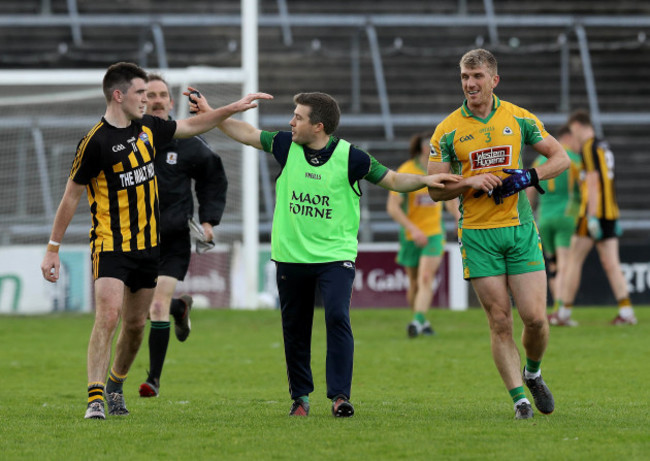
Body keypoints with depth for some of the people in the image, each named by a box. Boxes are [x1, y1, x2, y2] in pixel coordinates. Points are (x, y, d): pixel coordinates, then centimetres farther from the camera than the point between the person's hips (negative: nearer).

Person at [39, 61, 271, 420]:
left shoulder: (148, 128, 6)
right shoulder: (96, 141, -15)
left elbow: (190, 126, 25)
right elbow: (71, 196, -9)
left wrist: (233, 108, 22)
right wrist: (53, 249, -8)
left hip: (147, 244, 7)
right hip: (110, 244, -7)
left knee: (136, 324, 11)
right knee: (107, 317, -19)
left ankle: (115, 386, 32)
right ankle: (95, 399, -20)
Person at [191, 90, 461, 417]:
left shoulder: (349, 157, -9)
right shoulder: (287, 145, 1)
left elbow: (392, 180, -2)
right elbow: (247, 134, 13)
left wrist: (424, 180, -18)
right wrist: (211, 113, 12)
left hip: (335, 255, -4)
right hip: (291, 256, 4)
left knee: (337, 317, -20)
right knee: (294, 328, 8)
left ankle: (339, 395, -18)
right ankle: (300, 396, 23)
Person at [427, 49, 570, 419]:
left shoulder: (519, 118, 3)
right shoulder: (448, 130, 0)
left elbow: (561, 158, 9)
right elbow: (435, 190, 2)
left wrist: (529, 177, -9)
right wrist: (471, 183, -16)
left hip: (521, 229, 1)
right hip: (477, 234, -1)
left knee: (535, 317, -5)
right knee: (500, 322, -4)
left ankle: (533, 373, 24)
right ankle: (520, 398, 2)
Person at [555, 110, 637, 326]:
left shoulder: (588, 147, -9)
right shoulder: (604, 147, 18)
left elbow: (593, 182, -17)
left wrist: (592, 217, -21)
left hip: (594, 212, -8)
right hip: (611, 212, 8)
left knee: (574, 259, 1)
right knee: (611, 263, 2)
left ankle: (564, 313, 4)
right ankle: (626, 311, -10)